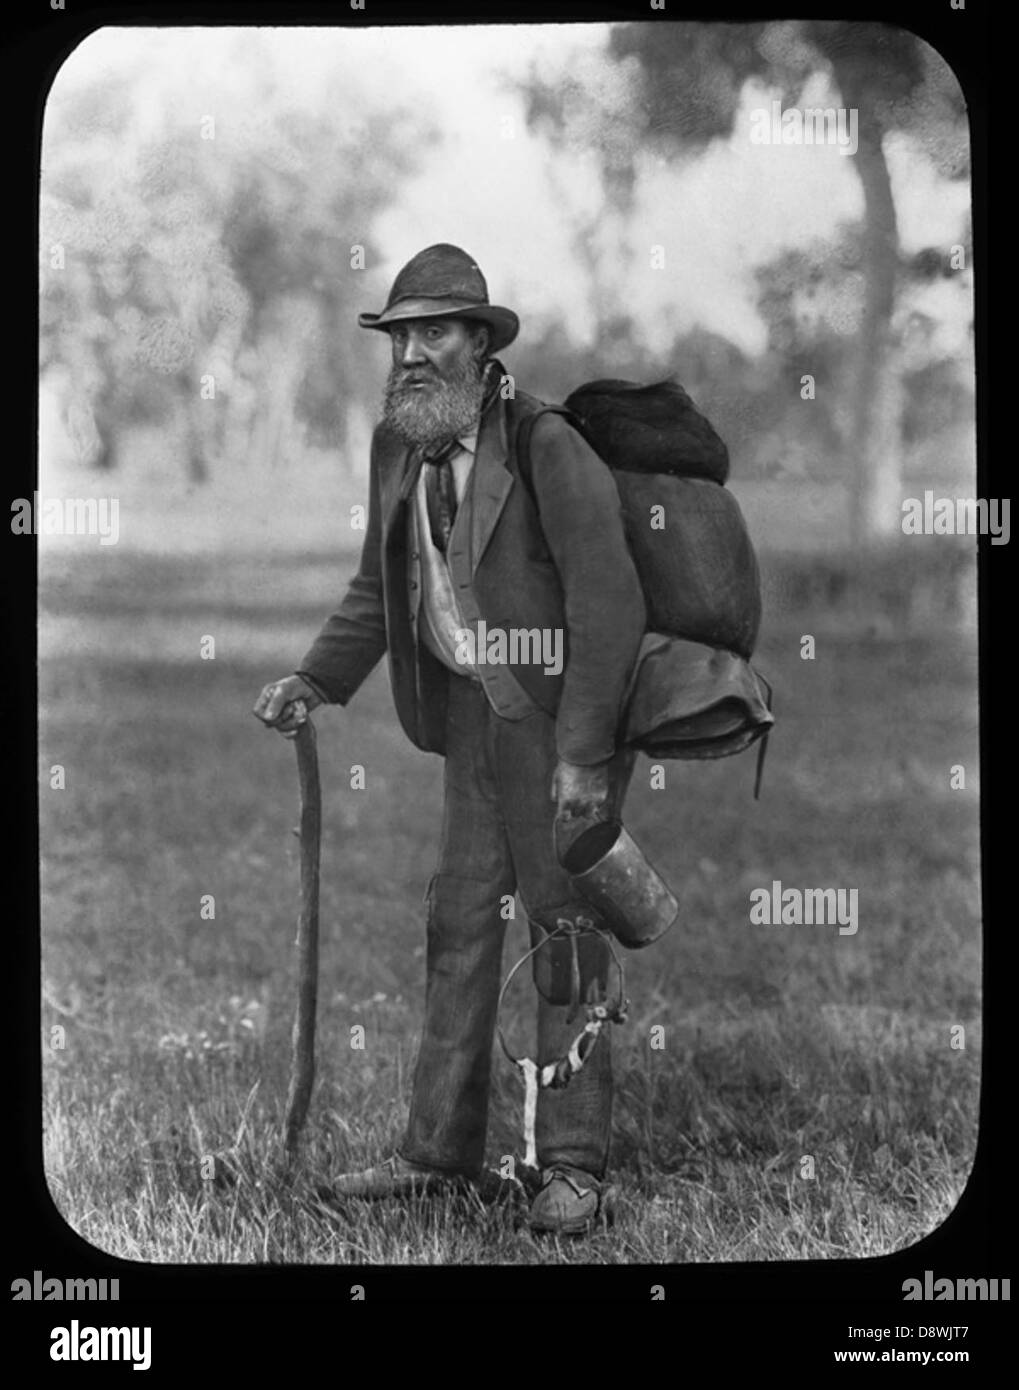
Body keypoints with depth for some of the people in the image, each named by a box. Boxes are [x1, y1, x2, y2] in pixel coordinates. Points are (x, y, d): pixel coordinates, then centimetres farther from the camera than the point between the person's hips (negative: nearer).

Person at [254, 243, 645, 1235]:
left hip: (562, 705, -7)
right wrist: (313, 682, 2)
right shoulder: (397, 444, 4)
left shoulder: (546, 446, -19)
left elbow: (608, 604, -20)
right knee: (461, 917, 8)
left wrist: (583, 754, -22)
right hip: (473, 706, 7)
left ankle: (573, 1164, 4)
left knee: (561, 920, -3)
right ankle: (441, 1146, 15)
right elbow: (378, 590, 15)